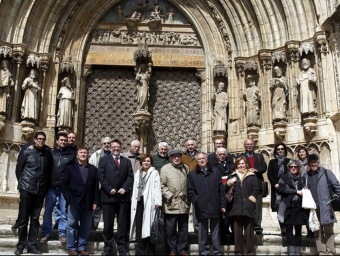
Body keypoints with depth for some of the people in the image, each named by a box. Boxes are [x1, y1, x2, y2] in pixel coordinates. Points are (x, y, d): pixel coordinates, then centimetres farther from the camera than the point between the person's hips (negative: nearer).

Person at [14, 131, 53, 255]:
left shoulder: (48, 154, 6)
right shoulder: (26, 152, 0)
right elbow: (18, 169, 5)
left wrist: (46, 186, 7)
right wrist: (22, 183, 2)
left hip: (40, 191, 2)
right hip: (26, 189, -2)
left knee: (35, 219, 7)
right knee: (23, 218, 2)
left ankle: (31, 245, 14)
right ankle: (21, 245, 10)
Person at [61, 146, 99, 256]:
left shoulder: (93, 169, 9)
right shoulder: (70, 167, 5)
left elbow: (96, 187, 6)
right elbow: (64, 184, 2)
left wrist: (95, 201, -1)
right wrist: (68, 198, -7)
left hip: (88, 203, 2)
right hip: (74, 201, -2)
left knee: (85, 227, 6)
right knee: (72, 226, 2)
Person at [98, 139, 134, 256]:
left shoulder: (127, 161, 15)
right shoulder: (104, 160, 9)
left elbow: (130, 176, 5)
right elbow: (101, 176, -2)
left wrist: (124, 188, -10)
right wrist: (109, 189, -12)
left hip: (123, 196, 2)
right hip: (108, 196, -2)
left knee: (123, 224, 5)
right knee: (108, 223, 2)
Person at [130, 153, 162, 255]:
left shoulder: (154, 173, 0)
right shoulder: (137, 173, 17)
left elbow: (157, 188, -9)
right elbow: (135, 189, 17)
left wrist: (158, 202, -19)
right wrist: (134, 203, 11)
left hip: (149, 203, -5)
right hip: (139, 202, 5)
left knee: (149, 228, -3)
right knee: (139, 227, 6)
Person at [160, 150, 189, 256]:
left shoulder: (186, 168, 10)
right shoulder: (165, 169, -3)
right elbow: (162, 185, -6)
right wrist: (170, 196, -12)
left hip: (184, 204, 4)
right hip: (171, 204, -4)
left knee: (183, 228, 11)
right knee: (171, 228, 4)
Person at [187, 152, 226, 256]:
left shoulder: (215, 172, 9)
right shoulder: (192, 174, 7)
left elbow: (221, 189, 6)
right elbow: (190, 191, 2)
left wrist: (222, 204, 1)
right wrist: (196, 201, -12)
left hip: (214, 207, 1)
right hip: (201, 208, -1)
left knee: (215, 231, 7)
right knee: (202, 232, 6)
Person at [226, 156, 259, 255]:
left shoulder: (252, 176, 11)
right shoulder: (232, 176, 15)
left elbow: (256, 189, 4)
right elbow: (225, 189, 9)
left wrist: (251, 199, -10)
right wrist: (229, 183, -11)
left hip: (248, 207, -1)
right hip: (236, 206, 2)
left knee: (249, 230, 2)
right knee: (237, 230, 3)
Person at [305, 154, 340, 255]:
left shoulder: (326, 173, 2)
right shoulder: (305, 176, 11)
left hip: (326, 207, -3)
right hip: (312, 208, 3)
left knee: (328, 231, 1)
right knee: (317, 232, 5)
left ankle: (330, 252, 6)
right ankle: (322, 252, 11)